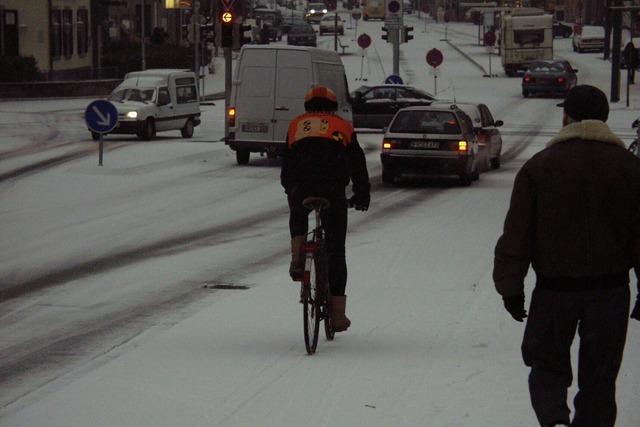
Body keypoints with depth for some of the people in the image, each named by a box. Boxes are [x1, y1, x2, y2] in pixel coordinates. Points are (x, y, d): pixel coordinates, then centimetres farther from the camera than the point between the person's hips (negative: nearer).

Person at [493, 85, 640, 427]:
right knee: (598, 375, 11)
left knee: (548, 364, 11)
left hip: (555, 287, -1)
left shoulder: (539, 166, -2)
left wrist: (510, 287, 4)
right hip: (610, 289, 1)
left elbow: (516, 234, -2)